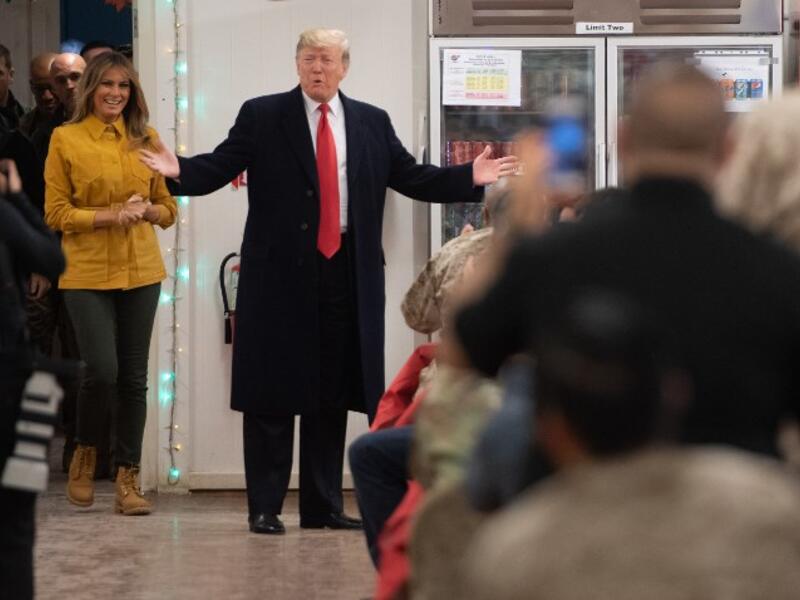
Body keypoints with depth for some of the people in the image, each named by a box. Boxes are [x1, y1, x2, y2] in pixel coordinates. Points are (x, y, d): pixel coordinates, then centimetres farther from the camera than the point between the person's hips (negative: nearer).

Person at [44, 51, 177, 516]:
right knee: (102, 371, -11)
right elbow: (56, 213, -2)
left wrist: (148, 210, -9)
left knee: (134, 377, 3)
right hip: (87, 272, -3)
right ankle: (85, 453, 16)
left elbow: (169, 207, 14)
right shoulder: (65, 140, 0)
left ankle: (129, 478, 9)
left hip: (141, 271, 3)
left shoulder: (147, 140, 8)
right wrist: (110, 217, -14)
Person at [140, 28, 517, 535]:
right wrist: (179, 170, -22)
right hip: (280, 273, -3)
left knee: (333, 394, 9)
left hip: (348, 274, 3)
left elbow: (413, 178, 11)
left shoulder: (372, 123, 10)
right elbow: (219, 167, -3)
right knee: (273, 395, 0)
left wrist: (471, 179, 1)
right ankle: (266, 507, 6)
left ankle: (323, 505, 17)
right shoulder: (262, 117, 2)